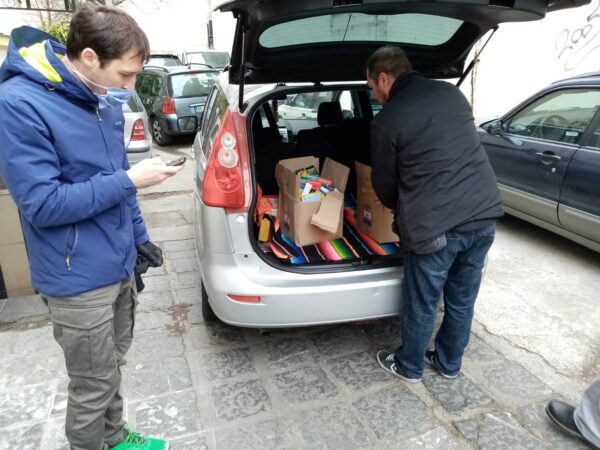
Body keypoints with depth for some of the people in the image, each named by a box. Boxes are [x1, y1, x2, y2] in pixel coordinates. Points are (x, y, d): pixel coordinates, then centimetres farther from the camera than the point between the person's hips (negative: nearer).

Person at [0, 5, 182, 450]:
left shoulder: (102, 98, 4)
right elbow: (42, 204, -22)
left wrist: (139, 237, 14)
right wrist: (130, 180, -22)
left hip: (119, 265, 8)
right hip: (79, 280, -7)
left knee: (113, 365, 24)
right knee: (94, 384, 10)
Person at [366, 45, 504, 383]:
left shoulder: (386, 121, -7)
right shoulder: (452, 92, 10)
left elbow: (385, 185, 3)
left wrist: (403, 210, 26)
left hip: (434, 225, -6)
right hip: (484, 215, 6)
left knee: (423, 305, 14)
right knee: (462, 301, 21)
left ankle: (409, 367, 36)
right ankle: (449, 363, 41)